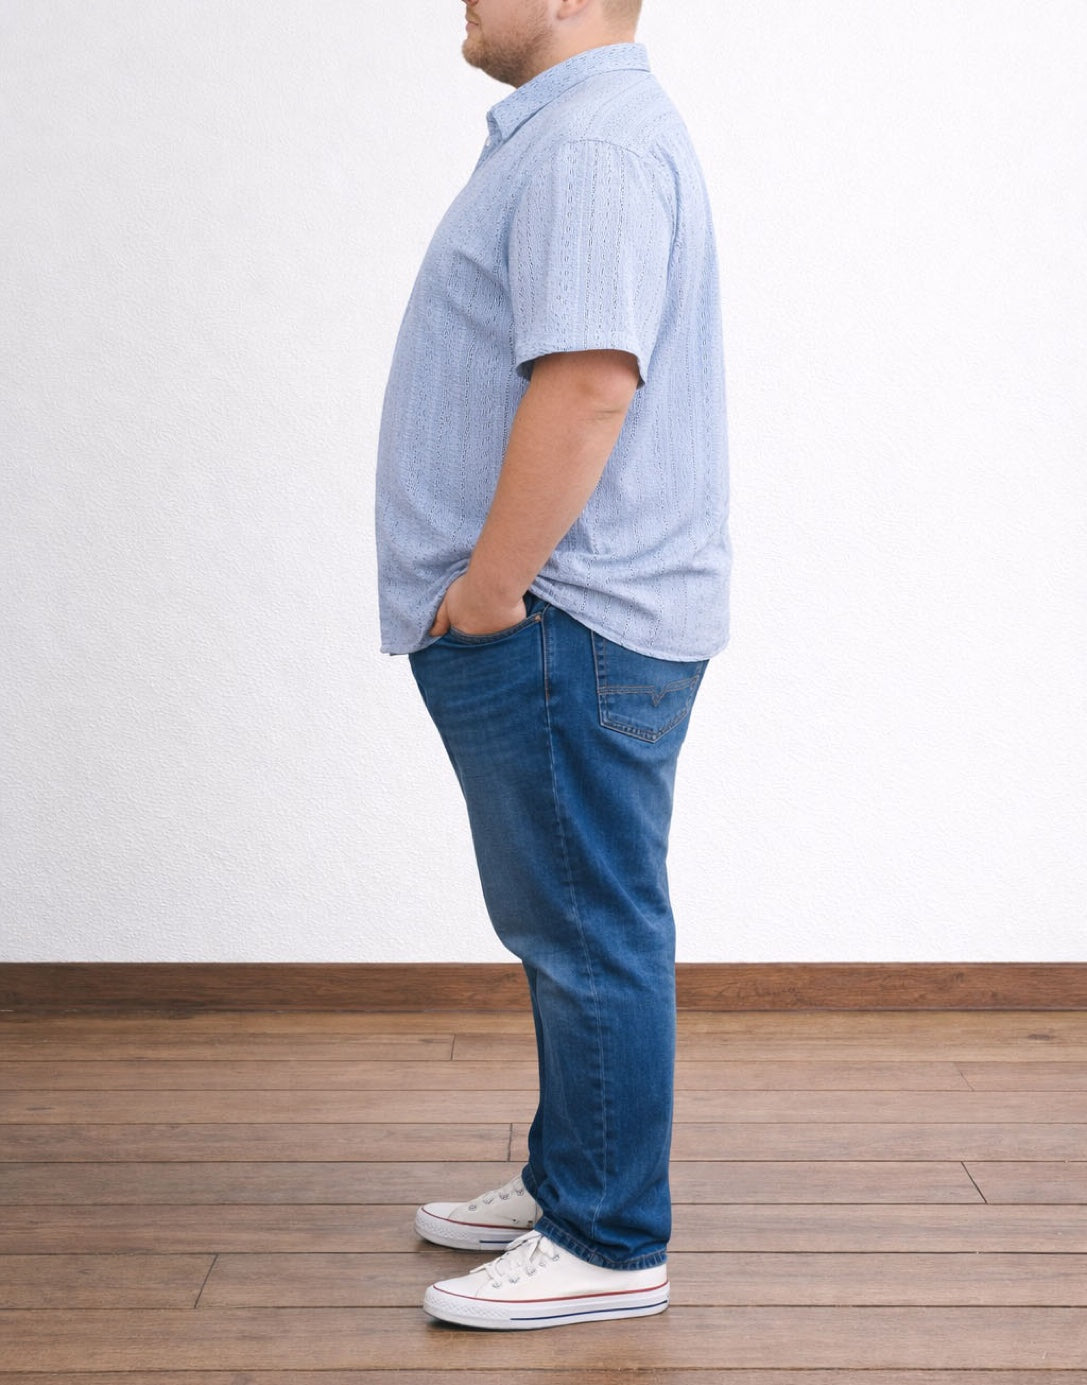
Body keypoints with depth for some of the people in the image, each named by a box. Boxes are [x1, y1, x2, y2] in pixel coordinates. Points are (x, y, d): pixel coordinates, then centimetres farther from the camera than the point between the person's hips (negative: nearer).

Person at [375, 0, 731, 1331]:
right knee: (564, 926, 18)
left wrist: (487, 588, -21)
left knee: (590, 936, -2)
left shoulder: (591, 139, -17)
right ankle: (568, 1183, 32)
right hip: (543, 631, 11)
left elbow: (589, 380, -28)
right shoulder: (562, 129, 19)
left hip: (560, 629, -11)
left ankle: (609, 1247, 10)